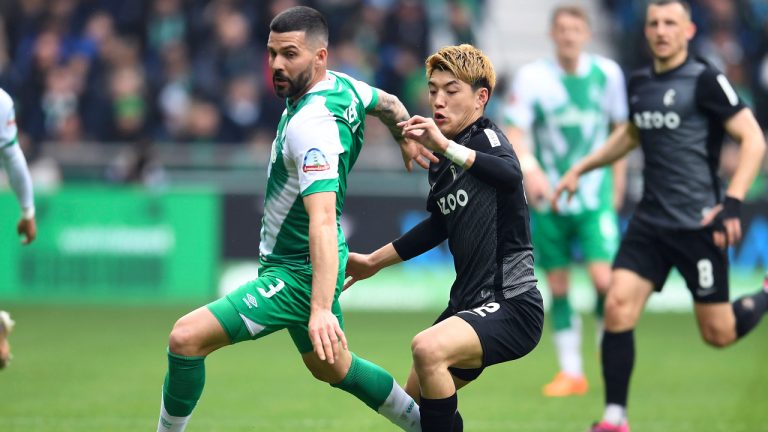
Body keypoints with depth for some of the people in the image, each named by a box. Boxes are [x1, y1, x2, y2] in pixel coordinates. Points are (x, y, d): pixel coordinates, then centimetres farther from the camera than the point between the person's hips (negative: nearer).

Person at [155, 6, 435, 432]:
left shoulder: (313, 125, -29)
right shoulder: (341, 84, -2)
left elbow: (323, 220, -38)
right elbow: (390, 104, 19)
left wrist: (321, 308, -44)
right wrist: (407, 139, 36)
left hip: (297, 274, -11)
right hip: (301, 266, 11)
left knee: (187, 336, -19)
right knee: (332, 367, 29)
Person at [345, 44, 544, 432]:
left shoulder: (486, 138, -12)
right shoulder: (440, 167, 11)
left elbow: (511, 174, -36)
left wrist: (445, 146, -45)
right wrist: (374, 262, 35)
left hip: (512, 305, -10)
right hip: (468, 304, 10)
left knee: (428, 348, -33)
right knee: (414, 399, 18)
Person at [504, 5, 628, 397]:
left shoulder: (607, 73, -1)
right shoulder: (532, 77, -7)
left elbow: (620, 129, 11)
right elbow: (514, 133, -12)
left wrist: (617, 184, 10)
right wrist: (528, 169, -31)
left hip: (596, 198, 0)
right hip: (550, 199, 0)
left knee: (603, 279, -14)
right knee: (558, 287, 4)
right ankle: (571, 372, 15)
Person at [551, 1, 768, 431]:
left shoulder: (705, 81, -11)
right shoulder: (640, 83, 9)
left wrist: (732, 202, -22)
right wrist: (581, 168, 26)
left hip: (698, 224, -5)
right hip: (650, 221, 5)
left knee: (719, 333, 1)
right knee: (618, 306, -11)